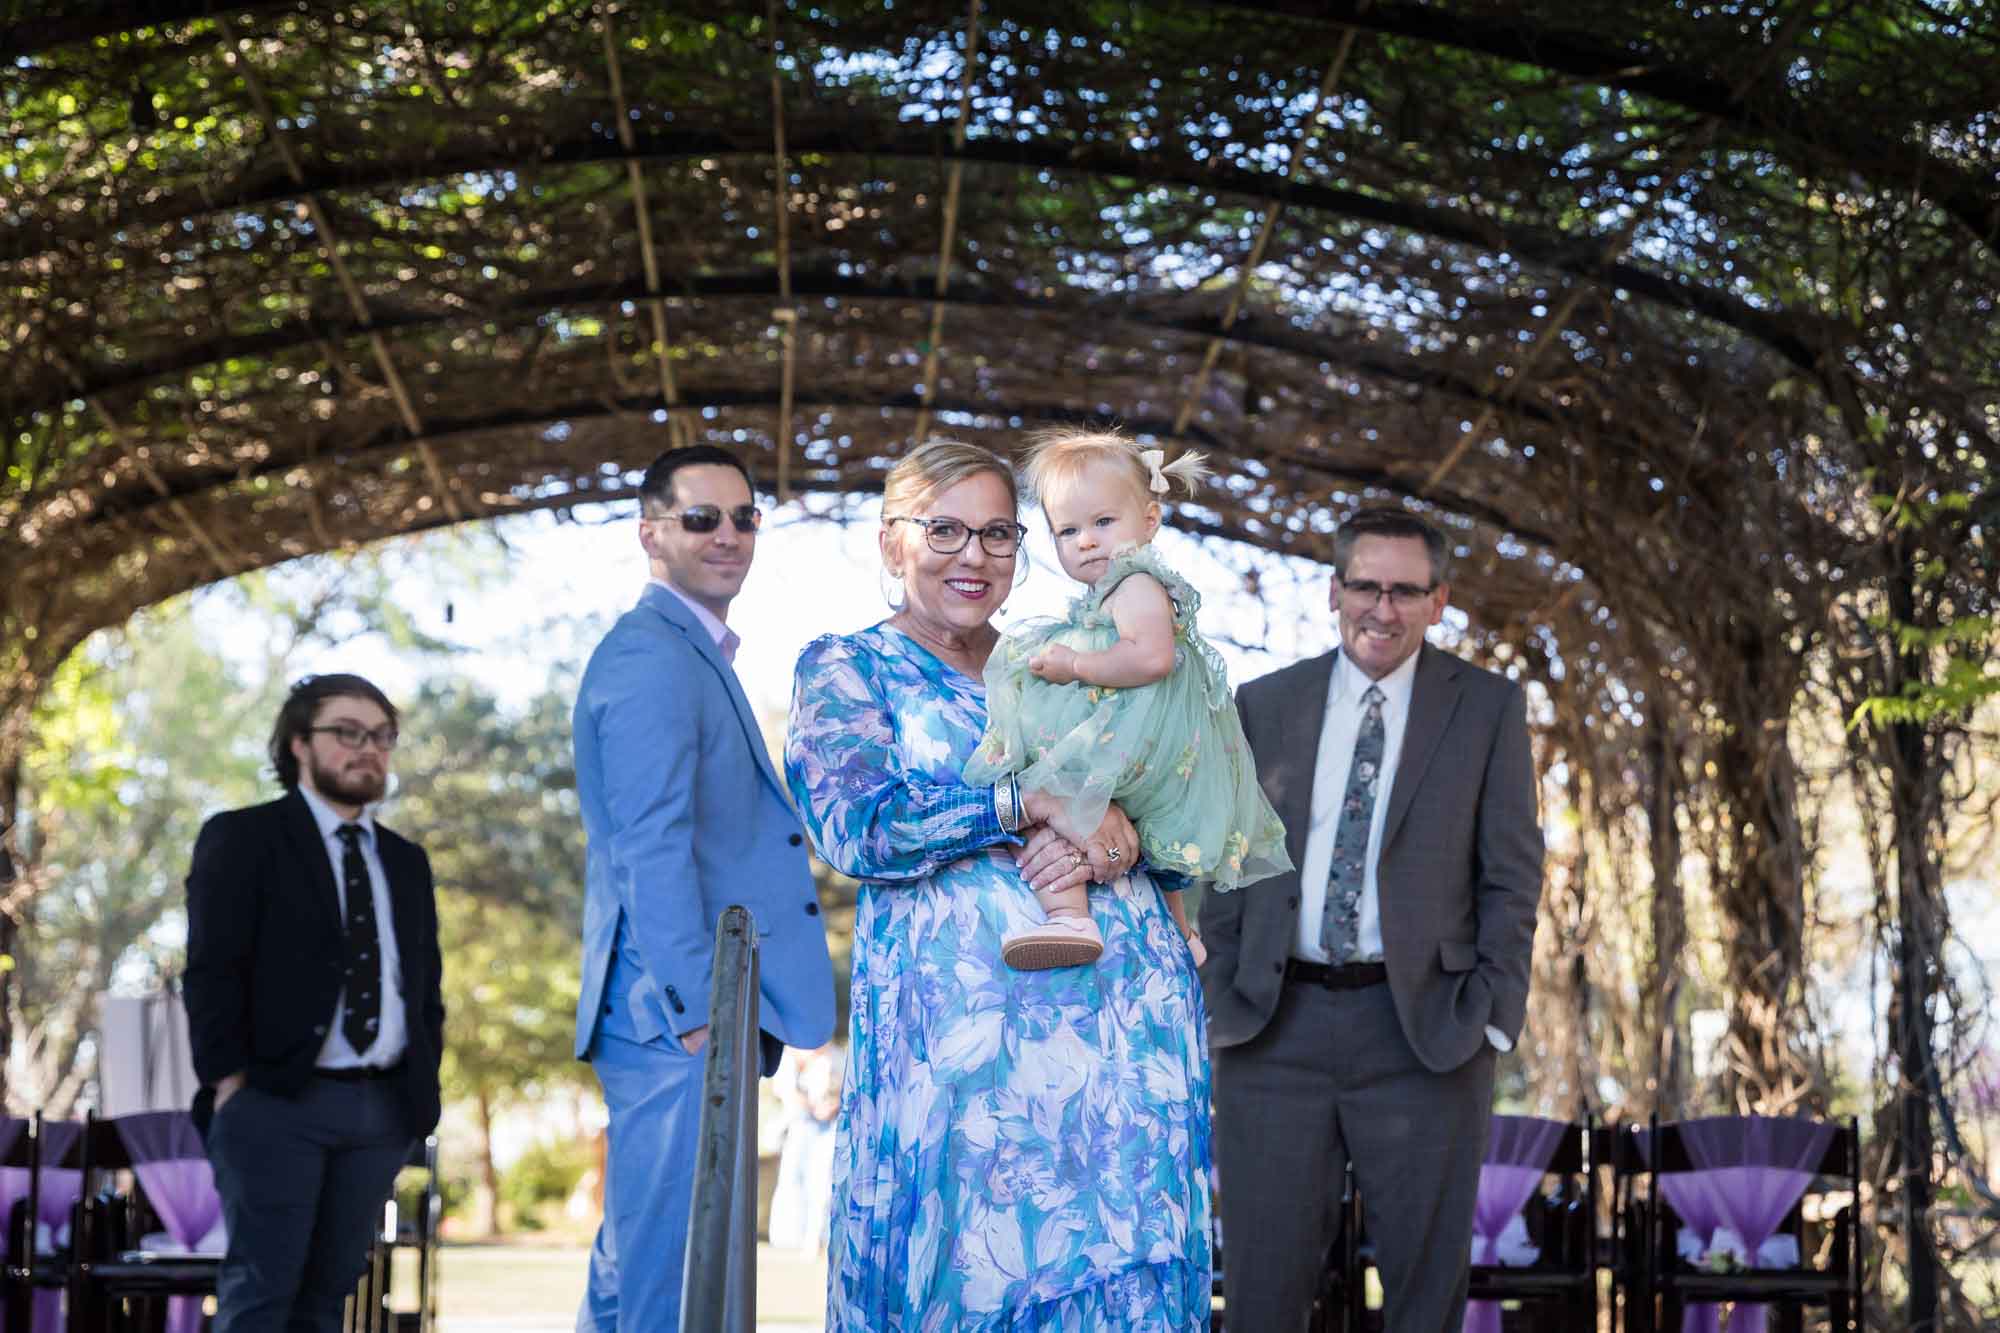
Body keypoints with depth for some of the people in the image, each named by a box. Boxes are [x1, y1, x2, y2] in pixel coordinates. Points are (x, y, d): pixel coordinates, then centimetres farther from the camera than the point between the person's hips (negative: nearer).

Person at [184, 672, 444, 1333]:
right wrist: (231, 1083, -12)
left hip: (383, 1108, 5)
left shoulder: (406, 862, 19)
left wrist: (422, 1086, 9)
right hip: (276, 1104, -5)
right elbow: (212, 971, -5)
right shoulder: (241, 839, 2)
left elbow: (427, 982, 20)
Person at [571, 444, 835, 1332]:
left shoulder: (692, 656, 23)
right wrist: (698, 1011, -23)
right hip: (675, 1020, -11)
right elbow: (651, 849, -19)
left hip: (685, 1020, 11)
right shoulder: (652, 657, -10)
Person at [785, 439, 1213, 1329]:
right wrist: (1031, 804, -13)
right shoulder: (846, 668, 7)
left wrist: (1118, 843, -11)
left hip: (1126, 1016, 4)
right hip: (955, 1017, -4)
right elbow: (854, 829, -9)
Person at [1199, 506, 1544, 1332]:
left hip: (1421, 1028, -1)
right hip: (1276, 1028, 1)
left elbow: (1512, 872, 1)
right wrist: (1222, 995, 1)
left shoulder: (1488, 708, 4)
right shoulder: (1264, 705, 9)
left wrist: (1492, 1014, -7)